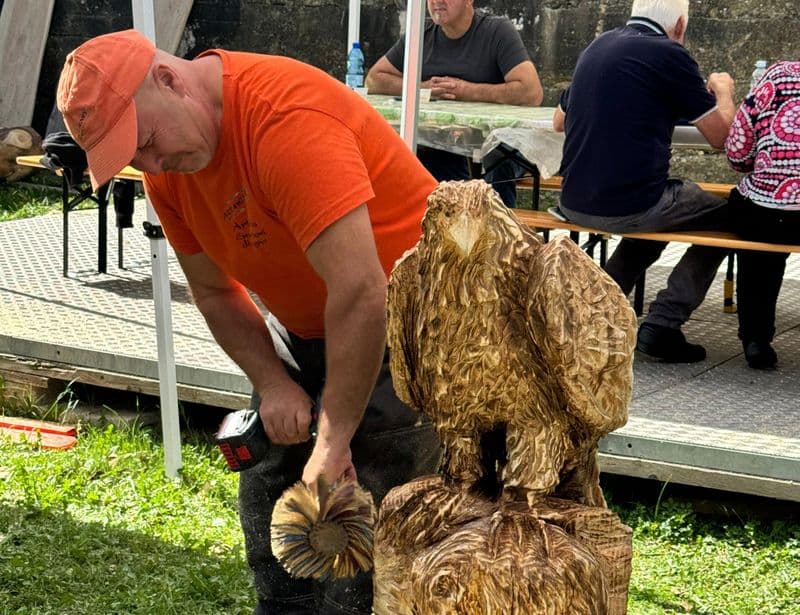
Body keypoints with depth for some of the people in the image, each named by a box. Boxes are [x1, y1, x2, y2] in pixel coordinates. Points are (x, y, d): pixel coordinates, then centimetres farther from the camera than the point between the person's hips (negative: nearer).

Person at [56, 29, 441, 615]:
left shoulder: (286, 117, -31)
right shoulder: (165, 162, -4)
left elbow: (359, 292, -34)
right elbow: (214, 292, 7)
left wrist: (333, 440, -27)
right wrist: (273, 383, -9)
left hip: (400, 324, -8)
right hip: (308, 328, 8)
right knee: (268, 490, 10)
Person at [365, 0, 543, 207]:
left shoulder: (498, 31, -3)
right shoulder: (422, 35, 12)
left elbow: (532, 93, -16)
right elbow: (373, 80, 11)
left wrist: (466, 90, -13)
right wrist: (420, 88, -6)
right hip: (434, 150, 4)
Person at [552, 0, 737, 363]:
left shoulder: (598, 47, 13)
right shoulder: (669, 54, -9)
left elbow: (559, 121, 25)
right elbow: (720, 134, -3)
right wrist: (723, 90, 16)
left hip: (574, 203, 7)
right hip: (629, 205, -7)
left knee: (654, 211, 35)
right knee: (724, 215, 15)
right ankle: (661, 325, 4)